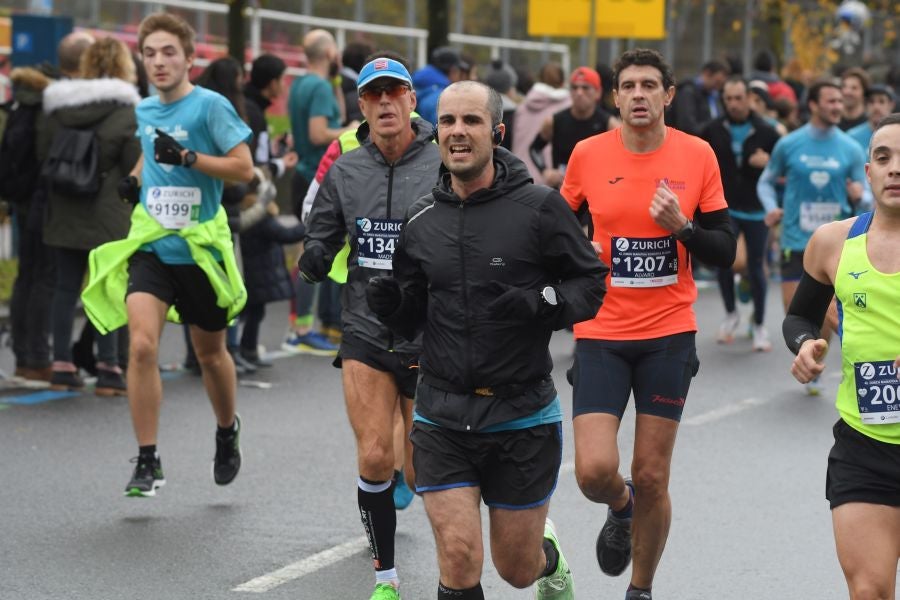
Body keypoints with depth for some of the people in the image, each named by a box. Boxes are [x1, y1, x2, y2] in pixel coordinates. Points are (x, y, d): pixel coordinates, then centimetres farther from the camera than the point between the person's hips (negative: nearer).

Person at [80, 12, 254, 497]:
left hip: (200, 249, -3)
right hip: (151, 246, 3)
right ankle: (147, 462, -10)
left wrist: (186, 157, -23)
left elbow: (244, 168, -13)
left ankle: (227, 431, 43)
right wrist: (136, 178, 9)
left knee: (210, 352, 13)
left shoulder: (210, 106, -9)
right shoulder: (145, 110, 8)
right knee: (142, 345, -16)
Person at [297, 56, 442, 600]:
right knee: (375, 457, -6)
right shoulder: (345, 171, 4)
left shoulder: (445, 165, -8)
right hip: (366, 335, 2)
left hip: (430, 338, -2)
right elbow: (321, 243, 10)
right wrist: (313, 260, -11)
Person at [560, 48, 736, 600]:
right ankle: (621, 509, 26)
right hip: (601, 333, 0)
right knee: (594, 471, -11)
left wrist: (681, 226, -17)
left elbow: (725, 251, 0)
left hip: (669, 333, 0)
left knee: (652, 478, 3)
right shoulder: (588, 155, -2)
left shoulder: (697, 155, -2)